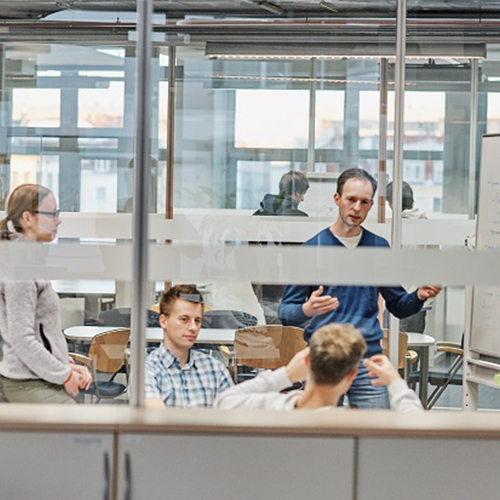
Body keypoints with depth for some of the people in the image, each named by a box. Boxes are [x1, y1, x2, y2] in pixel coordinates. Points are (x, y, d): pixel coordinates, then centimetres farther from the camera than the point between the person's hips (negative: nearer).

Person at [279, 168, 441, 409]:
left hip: (368, 358, 2)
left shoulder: (379, 247, 11)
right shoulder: (313, 248, 2)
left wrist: (418, 296, -5)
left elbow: (397, 306, 17)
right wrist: (307, 309, -22)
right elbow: (286, 312, 0)